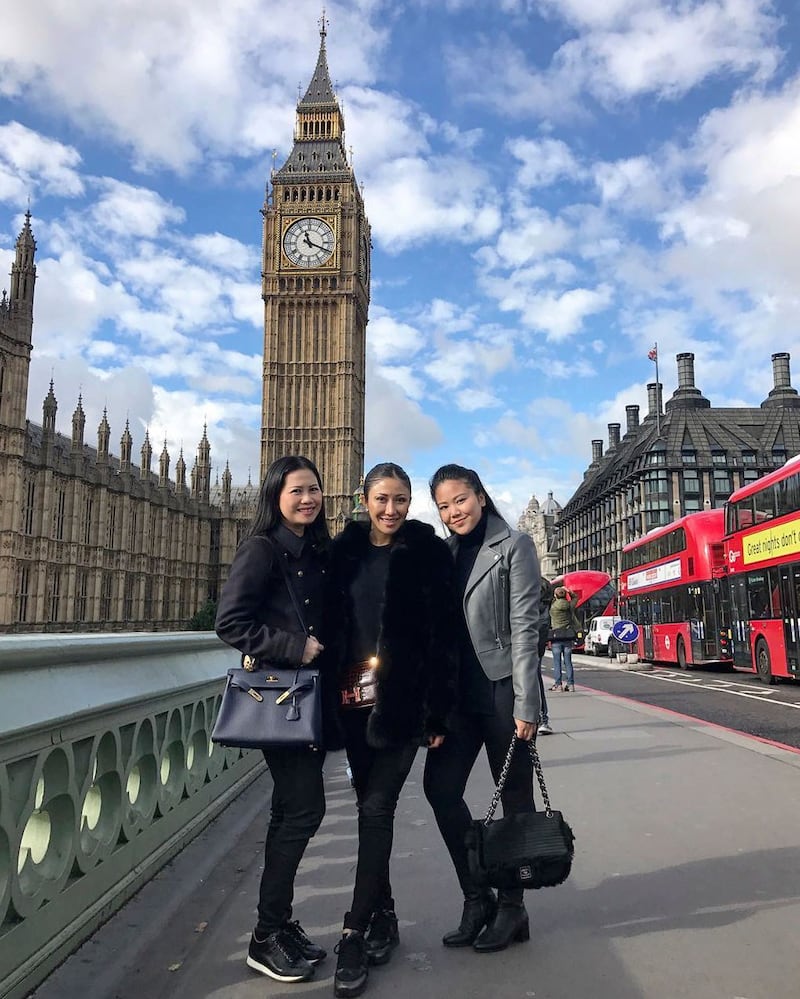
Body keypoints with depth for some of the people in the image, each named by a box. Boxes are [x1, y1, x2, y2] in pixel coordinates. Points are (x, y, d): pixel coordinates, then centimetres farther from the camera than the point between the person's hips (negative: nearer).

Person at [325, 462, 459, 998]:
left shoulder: (429, 551, -4)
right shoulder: (345, 550, 6)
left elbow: (443, 635, -7)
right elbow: (331, 624, 9)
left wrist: (438, 711, -11)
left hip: (403, 701, -4)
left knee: (377, 809, -4)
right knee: (371, 808, 13)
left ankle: (355, 934, 6)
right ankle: (383, 915, 28)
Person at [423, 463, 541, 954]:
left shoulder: (514, 547, -4)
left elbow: (525, 628, -10)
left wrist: (525, 705, -15)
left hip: (502, 691, -5)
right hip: (459, 693, 6)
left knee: (515, 799, 6)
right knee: (441, 789, 3)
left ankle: (511, 906, 21)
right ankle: (477, 897, 20)